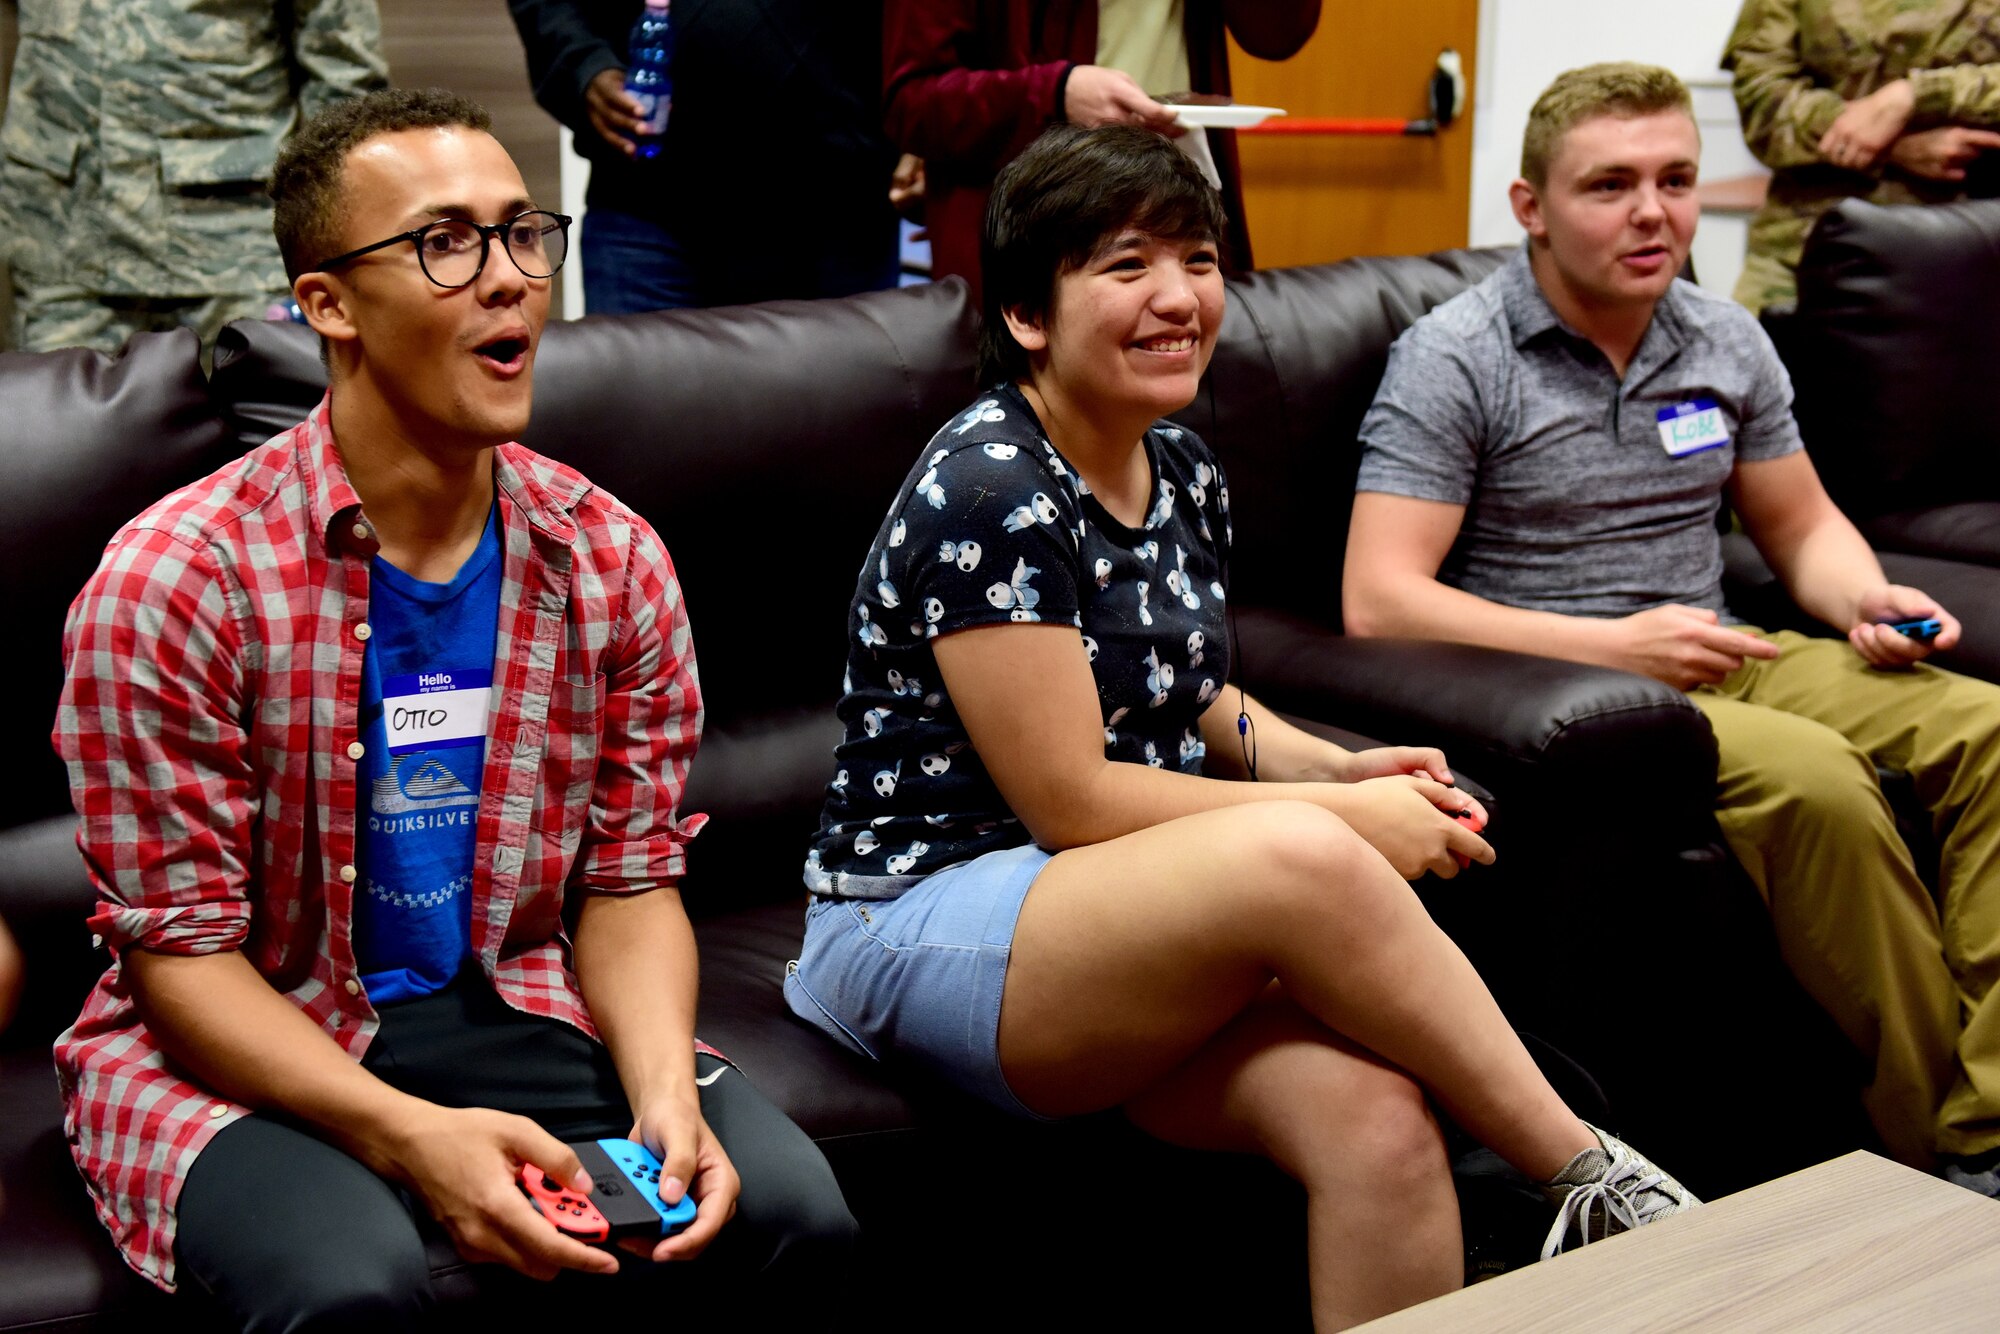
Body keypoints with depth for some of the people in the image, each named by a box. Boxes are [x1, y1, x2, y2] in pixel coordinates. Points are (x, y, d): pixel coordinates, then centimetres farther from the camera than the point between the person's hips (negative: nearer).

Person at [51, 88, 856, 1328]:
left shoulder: (616, 562, -1)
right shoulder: (170, 583, -15)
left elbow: (628, 880, 3)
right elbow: (180, 949, -13)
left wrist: (663, 1088, -17)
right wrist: (408, 1136, -27)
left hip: (515, 1012, 4)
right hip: (241, 1047, -3)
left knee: (792, 1214, -20)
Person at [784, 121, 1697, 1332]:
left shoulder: (1185, 472, 10)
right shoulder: (987, 491, -15)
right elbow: (1070, 799, -17)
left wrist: (1345, 767, 5)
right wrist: (1343, 815, -14)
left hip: (1143, 935, 8)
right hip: (927, 926, -7)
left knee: (1377, 1113, -24)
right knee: (1303, 857, -35)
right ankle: (1591, 1176, -17)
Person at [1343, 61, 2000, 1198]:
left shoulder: (1728, 341, 12)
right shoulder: (1454, 359, -8)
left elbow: (1804, 526, 22)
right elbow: (1379, 602, -16)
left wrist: (1869, 601, -3)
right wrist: (1615, 645, -18)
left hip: (1717, 663, 7)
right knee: (1814, 777, -33)